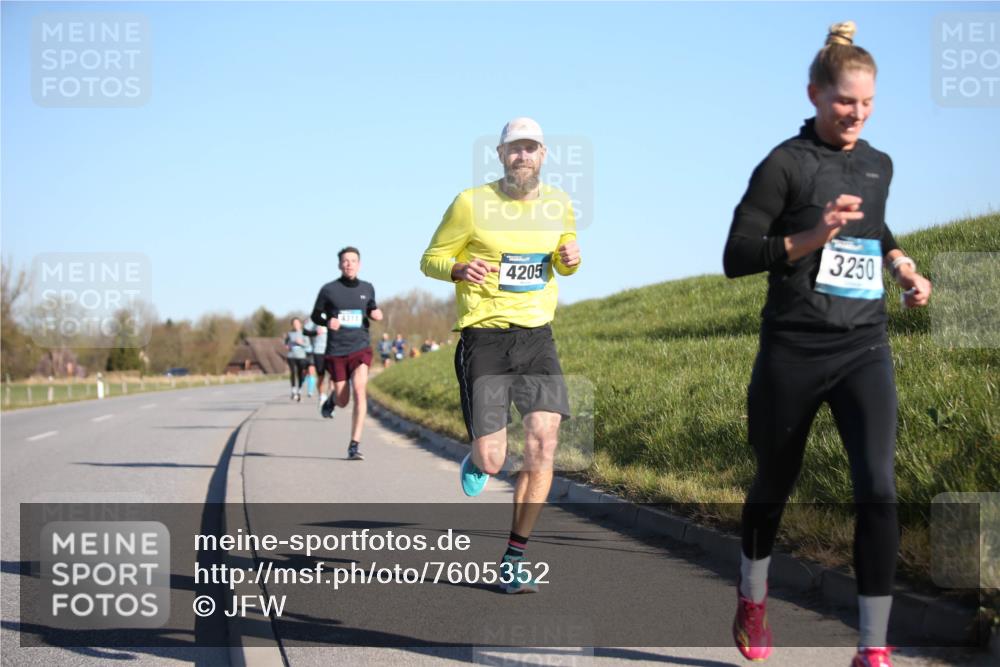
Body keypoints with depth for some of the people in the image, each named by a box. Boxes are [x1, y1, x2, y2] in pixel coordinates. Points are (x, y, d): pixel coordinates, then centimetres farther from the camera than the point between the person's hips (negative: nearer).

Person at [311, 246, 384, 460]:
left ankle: (355, 445, -17)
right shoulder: (329, 290, -1)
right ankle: (332, 398, 45)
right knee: (343, 401, 4)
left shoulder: (367, 288, 7)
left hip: (361, 348, 1)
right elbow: (315, 316, 8)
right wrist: (327, 322, -14)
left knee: (360, 391, -20)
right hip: (336, 351, -1)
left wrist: (375, 314, 0)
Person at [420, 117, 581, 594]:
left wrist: (571, 258, -1)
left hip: (537, 336, 3)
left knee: (543, 444, -12)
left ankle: (515, 559, 1)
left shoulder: (558, 204, 7)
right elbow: (431, 260, 2)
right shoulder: (471, 204, -6)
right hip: (484, 338, -3)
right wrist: (460, 269, -21)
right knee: (492, 463, -8)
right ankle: (477, 458, 34)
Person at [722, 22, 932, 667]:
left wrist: (899, 263, 11)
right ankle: (753, 601, 42)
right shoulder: (786, 163, -7)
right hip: (794, 352, -3)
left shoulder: (879, 165, 10)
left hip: (865, 349, 3)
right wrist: (811, 238, -22)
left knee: (878, 490, -14)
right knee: (774, 485, 14)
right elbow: (736, 256, -10)